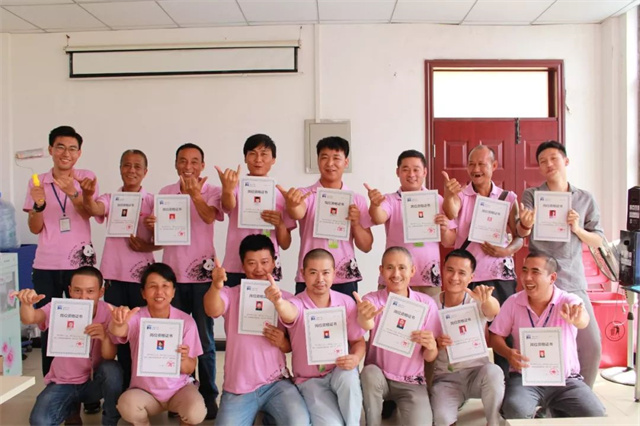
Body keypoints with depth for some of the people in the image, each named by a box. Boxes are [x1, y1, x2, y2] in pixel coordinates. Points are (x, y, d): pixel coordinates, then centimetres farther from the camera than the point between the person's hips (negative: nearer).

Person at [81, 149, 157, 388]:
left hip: (141, 274, -2)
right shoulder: (110, 199, 5)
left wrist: (148, 246, -20)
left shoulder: (152, 202, 2)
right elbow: (94, 209, -19)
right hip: (114, 274, 2)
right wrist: (88, 196, -41)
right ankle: (125, 384, 21)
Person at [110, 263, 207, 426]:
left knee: (196, 412, -29)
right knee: (127, 405, -32)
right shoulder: (136, 318, -10)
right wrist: (118, 323, -60)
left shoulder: (186, 321, -9)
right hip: (144, 390, 0)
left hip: (179, 388, 0)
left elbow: (190, 369, -4)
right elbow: (119, 332, -36)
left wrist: (183, 359, -28)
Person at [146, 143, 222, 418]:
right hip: (172, 273, 3)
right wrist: (151, 225, -8)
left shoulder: (211, 192, -1)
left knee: (204, 338, 2)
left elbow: (209, 216, -22)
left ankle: (208, 395, 13)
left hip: (202, 273, -3)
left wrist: (194, 193, -36)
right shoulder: (165, 193, 10)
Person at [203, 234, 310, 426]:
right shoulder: (231, 295, 2)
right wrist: (215, 286, -44)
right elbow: (213, 310, -21)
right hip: (237, 389, 0)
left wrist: (283, 343, -14)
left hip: (277, 384, 0)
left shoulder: (286, 299, 5)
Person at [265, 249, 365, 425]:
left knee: (349, 376, -34)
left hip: (340, 372, 2)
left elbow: (358, 340, 2)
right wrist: (279, 302, -65)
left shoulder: (347, 303, -5)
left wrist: (355, 358, -22)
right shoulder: (297, 304, -14)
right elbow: (289, 313, -39)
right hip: (310, 380, -2)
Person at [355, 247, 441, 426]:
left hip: (411, 382, 0)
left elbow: (429, 358, -2)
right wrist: (363, 318, -58)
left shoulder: (426, 303, -5)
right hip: (378, 377, 0)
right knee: (370, 372, -32)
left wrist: (431, 346, -27)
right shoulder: (372, 300, -9)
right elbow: (368, 327, -34)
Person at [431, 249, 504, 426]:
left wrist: (487, 299, -54)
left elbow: (494, 311, -29)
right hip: (445, 377, -1)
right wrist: (435, 344, -22)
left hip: (476, 372, 1)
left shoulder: (476, 302, -4)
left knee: (493, 371, -33)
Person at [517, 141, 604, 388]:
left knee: (592, 345, 1)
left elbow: (598, 241, 8)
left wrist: (577, 229, -13)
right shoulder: (531, 195, 2)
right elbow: (521, 233, -12)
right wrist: (525, 224, -36)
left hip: (574, 282, 2)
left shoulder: (585, 199, 7)